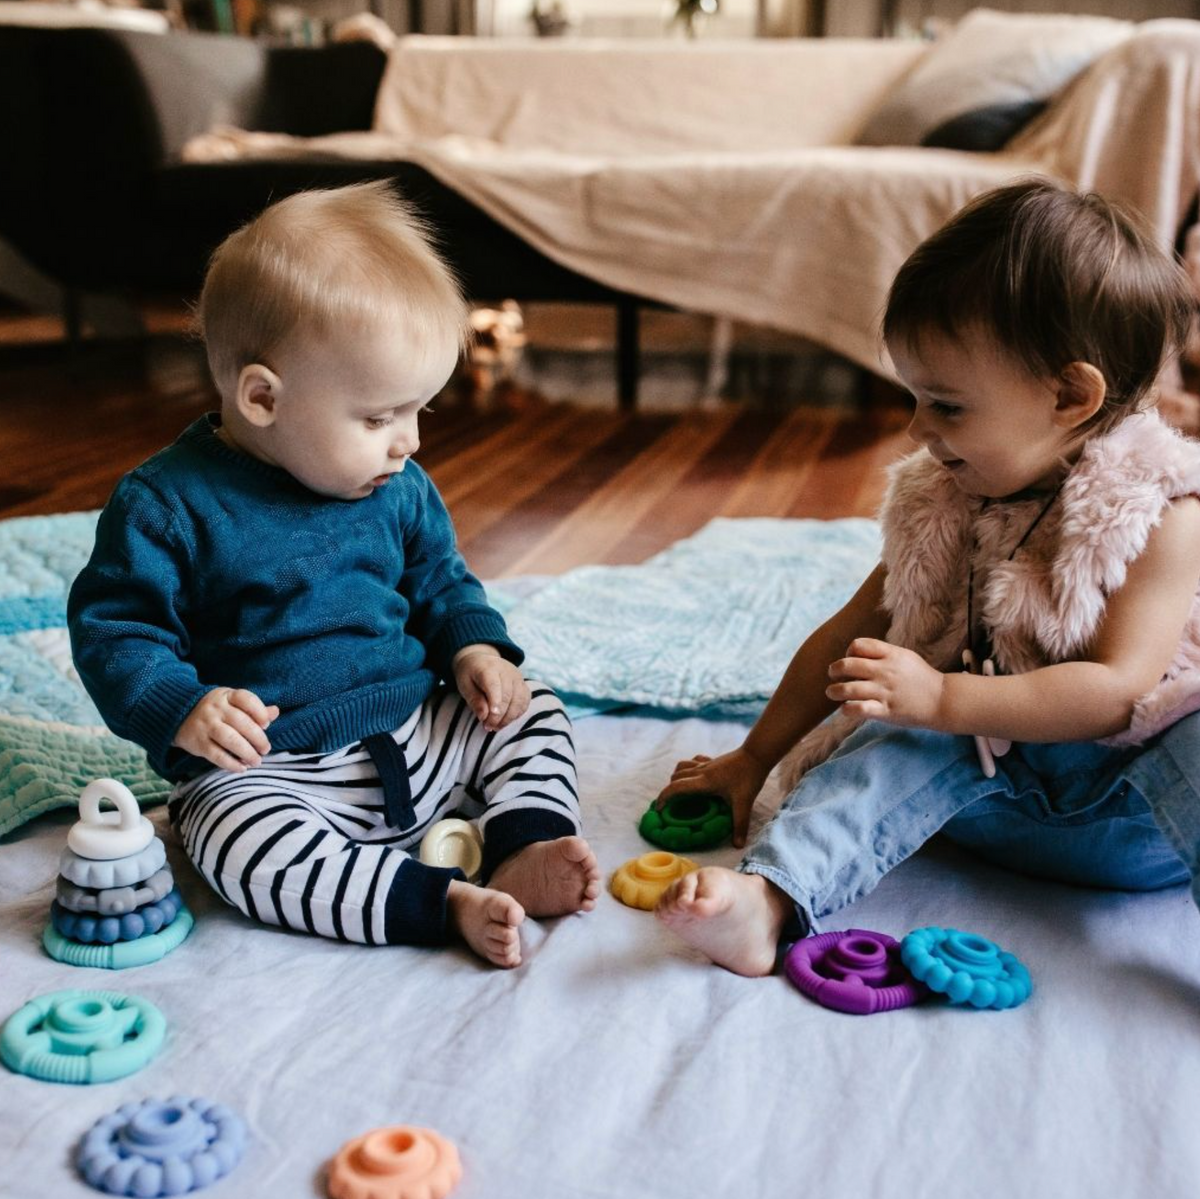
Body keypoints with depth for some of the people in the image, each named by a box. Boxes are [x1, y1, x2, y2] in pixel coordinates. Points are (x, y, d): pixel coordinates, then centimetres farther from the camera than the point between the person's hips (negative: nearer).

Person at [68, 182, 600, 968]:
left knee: (532, 713, 0)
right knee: (242, 845, -34)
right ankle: (448, 902, -33)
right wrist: (180, 710, -27)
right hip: (266, 768, -5)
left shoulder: (399, 489, 4)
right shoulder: (169, 505, -13)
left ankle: (528, 848, -18)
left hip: (417, 737, 6)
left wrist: (474, 646, -2)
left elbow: (438, 580, 18)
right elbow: (113, 628, -10)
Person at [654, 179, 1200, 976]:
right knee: (896, 748, -24)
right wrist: (754, 758, 14)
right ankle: (768, 901, -40)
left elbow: (1118, 688, -21)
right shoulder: (940, 506, 4)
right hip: (998, 777, 3)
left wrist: (941, 699, -28)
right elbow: (850, 637, 11)